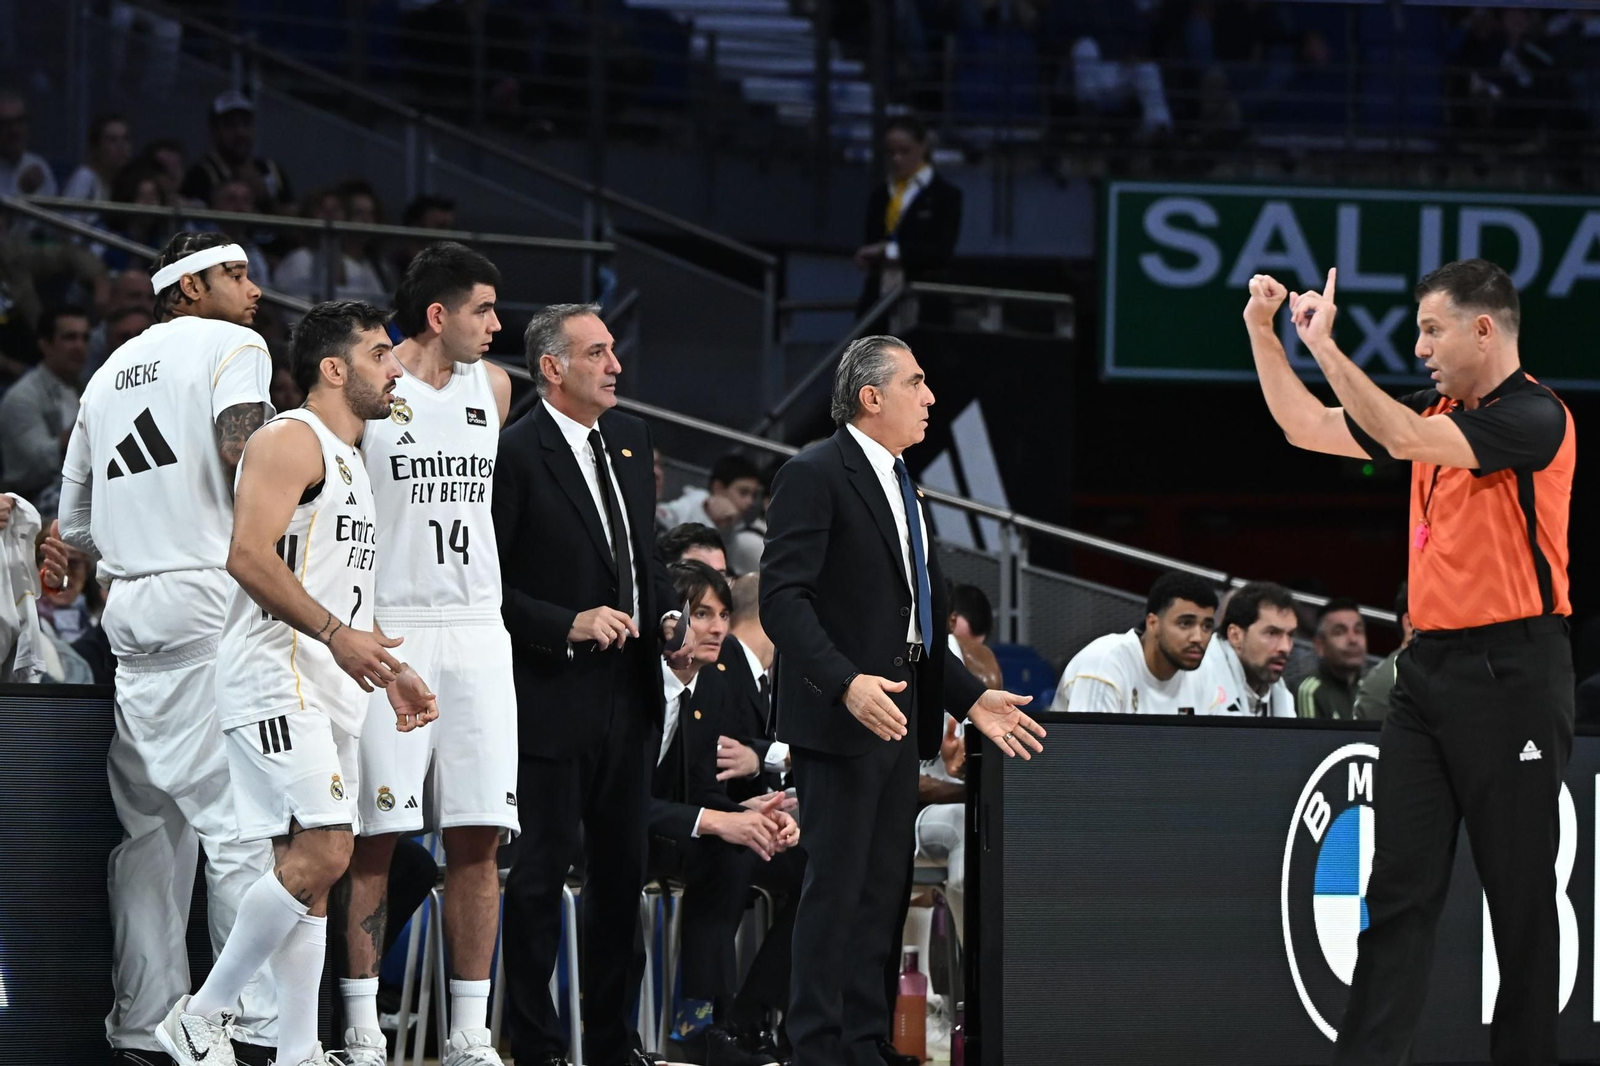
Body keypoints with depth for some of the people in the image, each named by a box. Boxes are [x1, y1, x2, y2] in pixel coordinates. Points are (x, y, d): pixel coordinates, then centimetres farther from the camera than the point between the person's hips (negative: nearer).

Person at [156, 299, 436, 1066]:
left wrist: (387, 673, 19)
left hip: (328, 687, 10)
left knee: (314, 869, 6)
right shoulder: (291, 441, -8)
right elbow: (250, 556, -21)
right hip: (278, 679, -10)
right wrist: (336, 635, -24)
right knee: (320, 853, -18)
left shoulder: (349, 461, 22)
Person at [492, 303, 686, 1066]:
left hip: (628, 689, 8)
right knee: (543, 866, -2)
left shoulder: (629, 440, 11)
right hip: (555, 695, -8)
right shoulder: (515, 454, -13)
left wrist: (668, 616, 4)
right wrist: (569, 625, -21)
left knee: (622, 868, 13)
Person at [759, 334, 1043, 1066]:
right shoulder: (815, 476, -9)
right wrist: (846, 683, -29)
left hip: (897, 717, 9)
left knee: (882, 890, 8)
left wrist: (969, 698, 15)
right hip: (839, 718, -9)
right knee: (835, 887, -8)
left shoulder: (900, 485, 20)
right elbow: (782, 597, -18)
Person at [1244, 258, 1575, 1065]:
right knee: (1400, 884, 2)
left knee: (1520, 891, 0)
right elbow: (1307, 427, 23)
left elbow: (1406, 438, -24)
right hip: (1429, 666, 8)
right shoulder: (1440, 413, 14)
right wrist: (1263, 332, 15)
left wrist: (1325, 345, -21)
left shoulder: (1534, 416, -11)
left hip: (1510, 672, -8)